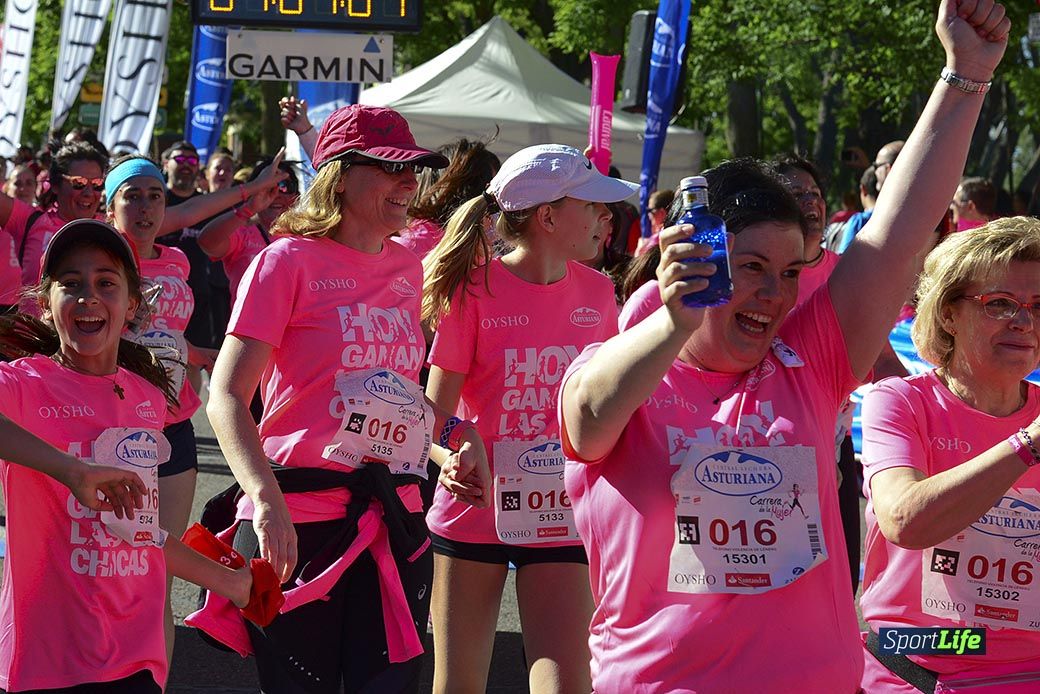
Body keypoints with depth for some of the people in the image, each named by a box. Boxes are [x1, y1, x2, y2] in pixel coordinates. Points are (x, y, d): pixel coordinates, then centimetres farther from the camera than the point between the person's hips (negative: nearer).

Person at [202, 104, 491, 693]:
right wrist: (267, 499, -26)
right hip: (297, 523, -5)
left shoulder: (406, 268, 13)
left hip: (393, 522, 5)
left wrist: (456, 434, 10)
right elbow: (228, 395, -12)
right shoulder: (289, 261, -5)